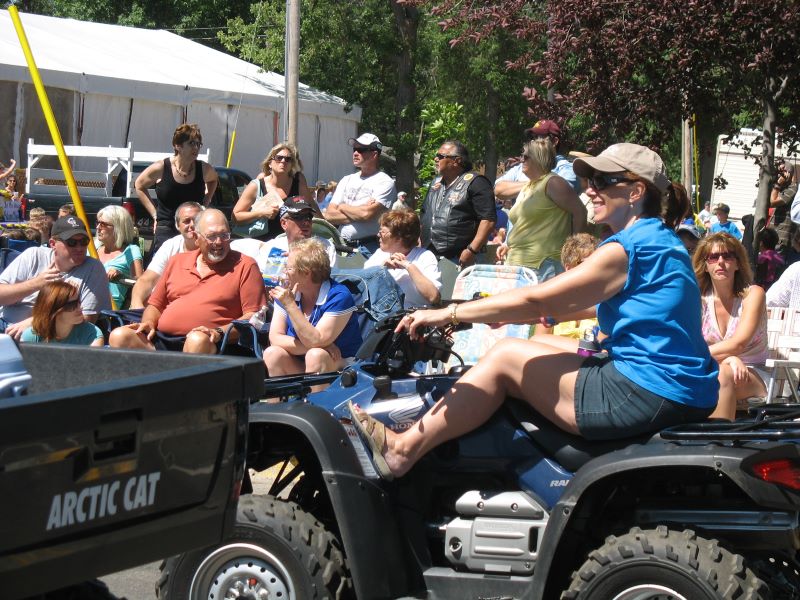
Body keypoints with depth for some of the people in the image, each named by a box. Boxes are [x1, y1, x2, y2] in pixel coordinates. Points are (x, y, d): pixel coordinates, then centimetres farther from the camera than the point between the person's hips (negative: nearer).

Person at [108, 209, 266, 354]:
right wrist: (148, 323, 6)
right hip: (162, 341, 5)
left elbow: (254, 316, 2)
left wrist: (220, 332, -14)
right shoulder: (177, 262, 24)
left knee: (198, 340, -40)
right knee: (119, 336, -20)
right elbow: (155, 305, 29)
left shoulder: (244, 266, 10)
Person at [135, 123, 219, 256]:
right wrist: (154, 214, 6)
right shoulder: (160, 168, -6)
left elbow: (214, 180, 27)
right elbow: (139, 186, 11)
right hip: (166, 229, -2)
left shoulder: (204, 169, 0)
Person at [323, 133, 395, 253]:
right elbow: (329, 215, 7)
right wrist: (359, 212, -7)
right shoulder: (346, 180, 16)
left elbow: (367, 214, -16)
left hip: (368, 247, -5)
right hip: (342, 245, 5)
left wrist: (342, 207, 2)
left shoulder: (384, 182, -3)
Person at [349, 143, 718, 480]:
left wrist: (449, 313, -8)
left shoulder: (629, 249, -14)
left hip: (647, 397, -10)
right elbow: (597, 305, 25)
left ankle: (404, 450, 1)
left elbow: (537, 300, -15)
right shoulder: (660, 241, 17)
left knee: (507, 357, -2)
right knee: (540, 344, 17)